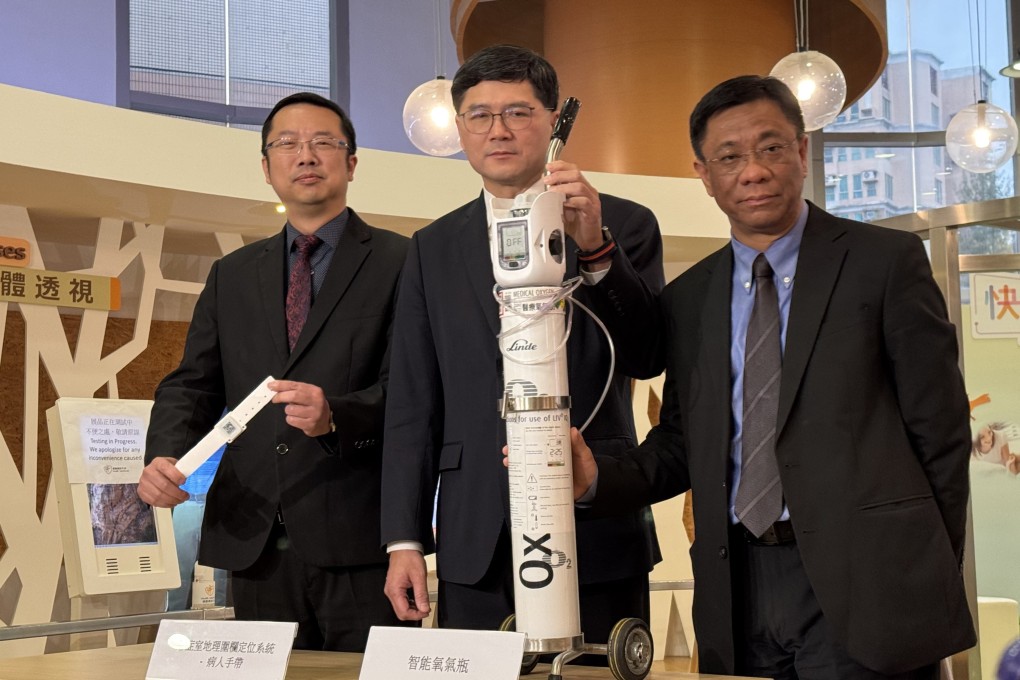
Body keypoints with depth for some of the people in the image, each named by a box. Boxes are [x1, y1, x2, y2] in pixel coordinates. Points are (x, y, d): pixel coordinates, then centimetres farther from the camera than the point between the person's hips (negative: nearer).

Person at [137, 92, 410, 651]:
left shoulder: (401, 264, 2)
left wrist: (337, 416, -24)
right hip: (253, 545, 4)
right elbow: (193, 385, 14)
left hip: (358, 544, -4)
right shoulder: (231, 275, 18)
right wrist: (163, 456, -5)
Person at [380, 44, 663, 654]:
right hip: (477, 547, 2)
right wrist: (405, 540, 2)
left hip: (597, 538, -2)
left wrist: (595, 249, -24)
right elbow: (413, 406, 8)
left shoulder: (624, 225, 3)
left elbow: (648, 357, -10)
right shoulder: (434, 249, 10)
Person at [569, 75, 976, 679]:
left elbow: (941, 430, 0)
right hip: (740, 592, 4)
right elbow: (682, 445, 13)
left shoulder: (886, 261, 0)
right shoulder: (687, 299, 12)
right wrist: (597, 479, -6)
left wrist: (933, 578, -1)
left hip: (862, 585, -3)